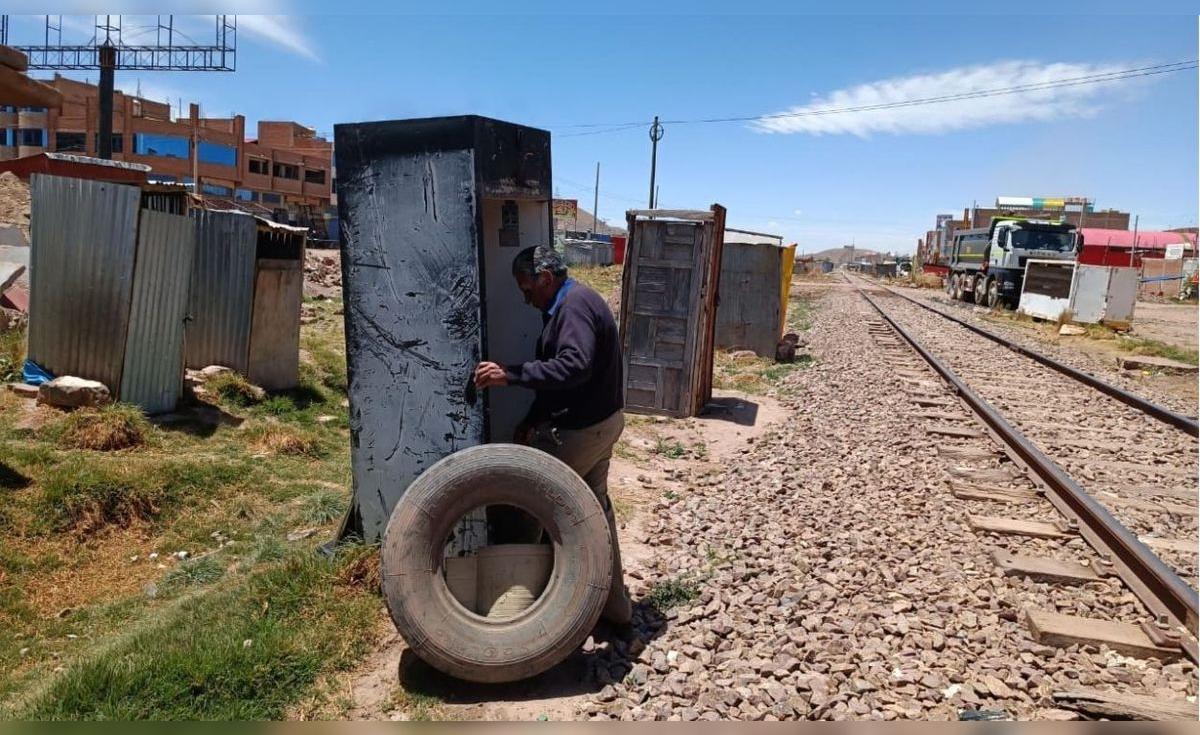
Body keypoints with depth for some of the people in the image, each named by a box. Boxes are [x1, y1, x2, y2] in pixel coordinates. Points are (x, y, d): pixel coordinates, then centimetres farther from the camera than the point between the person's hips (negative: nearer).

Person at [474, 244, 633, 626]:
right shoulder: (568, 304, 14)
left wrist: (511, 375, -33)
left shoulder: (575, 305, -19)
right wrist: (533, 419, 12)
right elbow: (558, 370, 17)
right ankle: (614, 602, 28)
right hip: (603, 422, 11)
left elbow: (574, 366, -34)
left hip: (581, 431, -11)